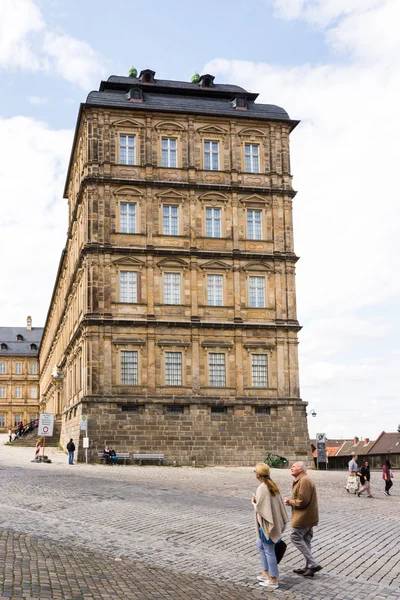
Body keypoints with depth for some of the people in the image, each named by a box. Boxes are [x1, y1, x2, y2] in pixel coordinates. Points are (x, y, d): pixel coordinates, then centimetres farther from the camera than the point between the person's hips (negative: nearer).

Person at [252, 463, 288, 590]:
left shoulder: (262, 488, -21)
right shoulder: (273, 485, 4)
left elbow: (259, 507, -21)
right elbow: (279, 503, 9)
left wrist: (254, 502, 0)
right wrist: (282, 522, 16)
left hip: (266, 523, -9)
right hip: (274, 521, 9)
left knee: (269, 550, 1)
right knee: (260, 545, 23)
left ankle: (273, 580, 9)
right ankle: (266, 573, 29)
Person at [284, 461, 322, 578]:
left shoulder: (304, 480, -19)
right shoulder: (301, 480, 16)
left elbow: (302, 501, -24)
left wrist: (290, 502, -10)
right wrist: (291, 501, 5)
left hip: (304, 516, -10)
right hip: (308, 516, 10)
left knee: (295, 537, -6)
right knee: (305, 540, 13)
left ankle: (313, 564, -7)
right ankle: (309, 567, 18)